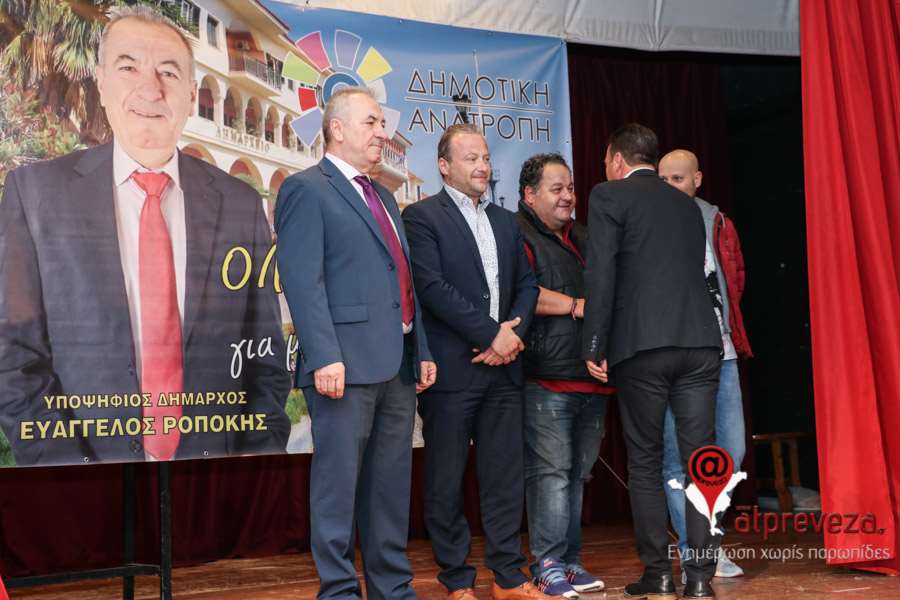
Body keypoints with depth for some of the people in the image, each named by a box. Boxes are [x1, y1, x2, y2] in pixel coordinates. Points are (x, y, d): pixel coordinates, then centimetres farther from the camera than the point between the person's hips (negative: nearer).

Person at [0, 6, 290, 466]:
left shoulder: (241, 205, 0)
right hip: (88, 490, -1)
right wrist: (70, 478, -15)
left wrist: (257, 463, -8)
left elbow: (265, 356, 4)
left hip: (214, 479, 2)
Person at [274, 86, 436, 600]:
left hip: (399, 363, 8)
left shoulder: (384, 197, 22)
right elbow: (303, 281, -13)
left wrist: (423, 349, 14)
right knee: (340, 480, 0)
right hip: (347, 363, -8)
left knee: (392, 482, 12)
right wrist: (324, 357, -20)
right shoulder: (306, 190, -3)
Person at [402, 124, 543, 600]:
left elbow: (526, 283, 15)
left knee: (505, 475, 8)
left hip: (503, 365, 6)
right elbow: (432, 286, -13)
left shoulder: (506, 221, 18)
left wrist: (514, 333, -4)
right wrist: (491, 333, -14)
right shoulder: (422, 216, -3)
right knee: (446, 480, 3)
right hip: (451, 369, -6)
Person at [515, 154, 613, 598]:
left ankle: (570, 561, 18)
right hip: (546, 377, -8)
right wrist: (575, 305, -10)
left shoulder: (582, 238, 22)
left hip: (591, 377, 8)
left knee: (578, 473, 10)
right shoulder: (517, 235, -3)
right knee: (550, 471, -8)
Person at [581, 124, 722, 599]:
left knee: (645, 463, 6)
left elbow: (600, 275, -6)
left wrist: (594, 347, -3)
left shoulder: (610, 195, 3)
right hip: (700, 342, 5)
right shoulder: (687, 205, 21)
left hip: (642, 346, -4)